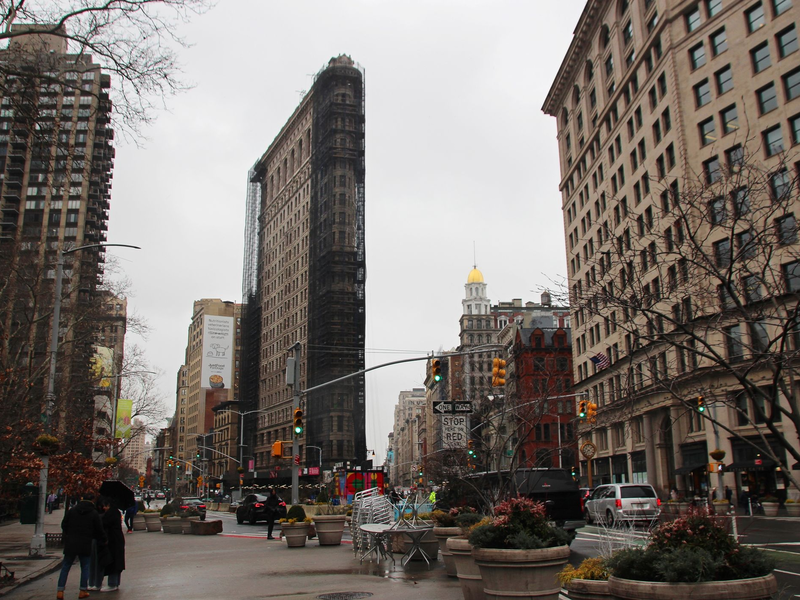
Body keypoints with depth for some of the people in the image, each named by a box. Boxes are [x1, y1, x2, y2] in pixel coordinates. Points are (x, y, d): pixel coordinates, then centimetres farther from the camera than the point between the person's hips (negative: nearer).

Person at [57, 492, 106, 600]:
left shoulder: (72, 511, 3)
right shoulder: (94, 513, -2)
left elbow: (64, 525, 9)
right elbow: (99, 530, 3)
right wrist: (103, 541, 20)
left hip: (70, 543, 2)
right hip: (85, 545, -2)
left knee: (65, 567, 9)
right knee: (85, 567, 9)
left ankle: (60, 591, 4)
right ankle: (83, 591, 10)